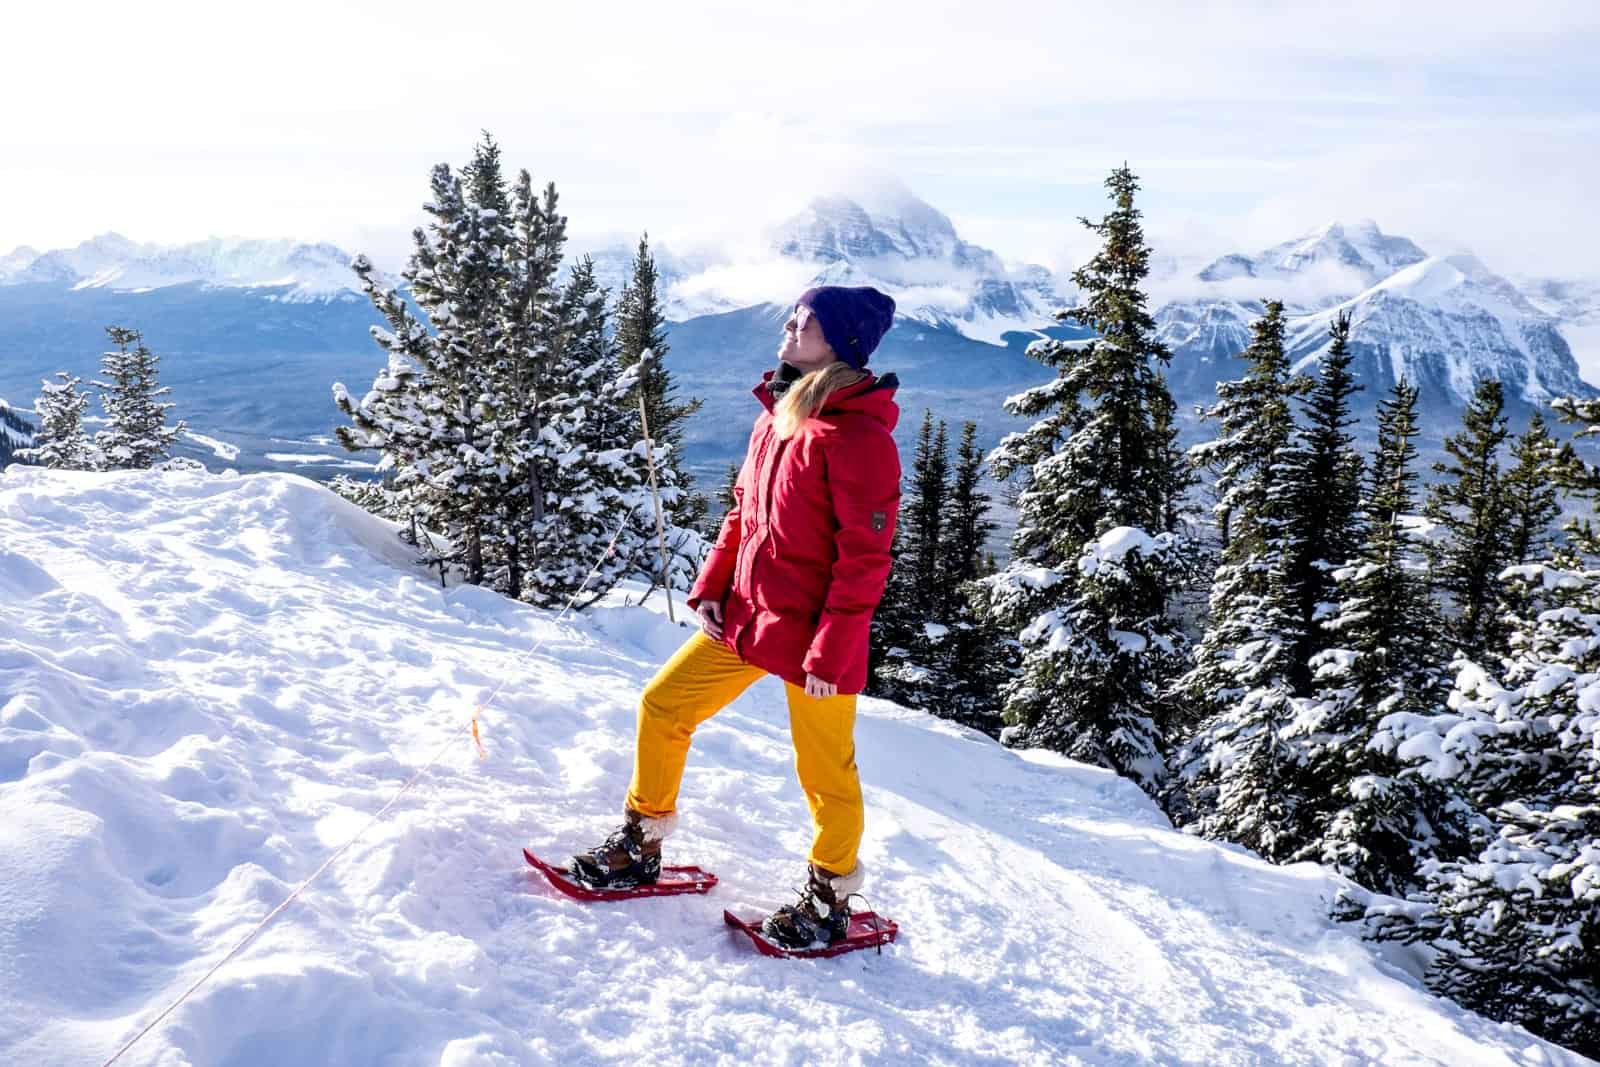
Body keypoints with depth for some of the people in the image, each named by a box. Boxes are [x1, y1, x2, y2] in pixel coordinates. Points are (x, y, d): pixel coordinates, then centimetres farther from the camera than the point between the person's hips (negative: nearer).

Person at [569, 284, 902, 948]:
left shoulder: (858, 435, -16)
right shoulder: (776, 416, 9)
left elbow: (866, 556, -18)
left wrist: (831, 652, -19)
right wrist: (711, 589, 7)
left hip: (813, 637, -8)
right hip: (745, 617, 8)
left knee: (825, 771, 6)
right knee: (662, 707, 9)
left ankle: (830, 900, 28)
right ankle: (640, 847, 27)